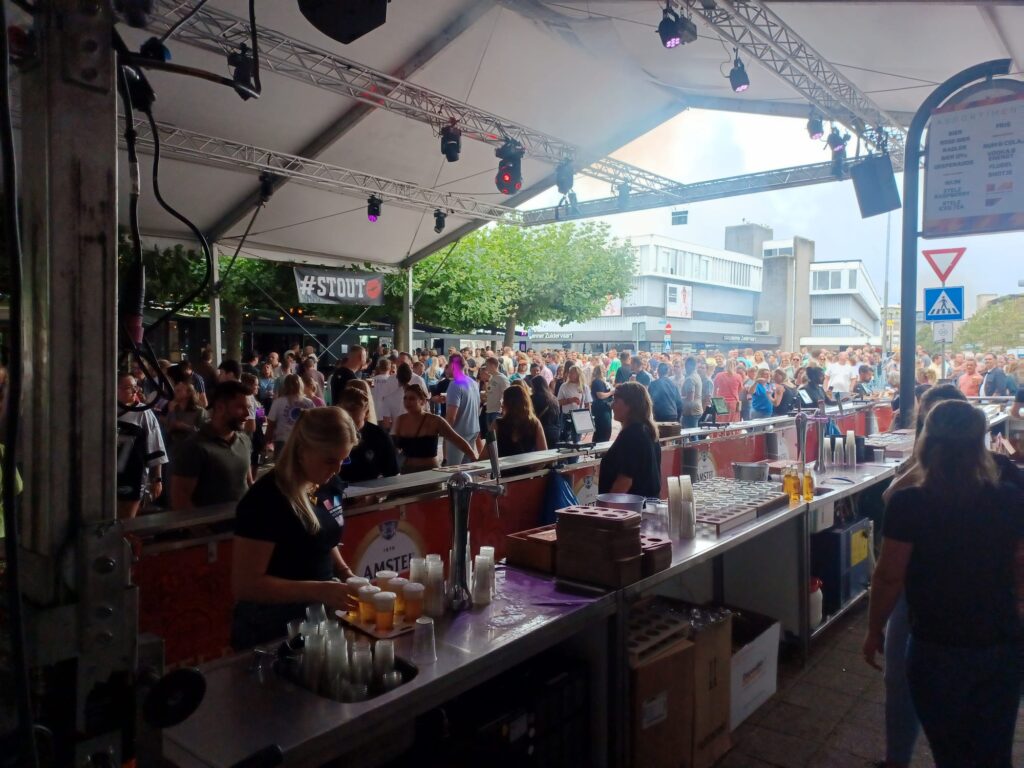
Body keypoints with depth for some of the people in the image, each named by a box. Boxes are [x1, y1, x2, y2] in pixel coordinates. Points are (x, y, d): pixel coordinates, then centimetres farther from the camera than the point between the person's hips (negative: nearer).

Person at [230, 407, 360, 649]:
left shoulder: (325, 488, -1)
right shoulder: (266, 500, -23)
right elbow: (244, 585, -23)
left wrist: (346, 574, -2)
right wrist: (318, 591, -30)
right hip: (273, 630, -7)